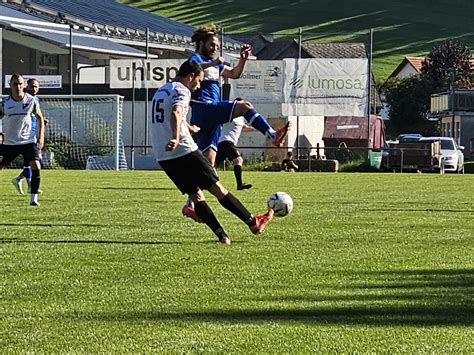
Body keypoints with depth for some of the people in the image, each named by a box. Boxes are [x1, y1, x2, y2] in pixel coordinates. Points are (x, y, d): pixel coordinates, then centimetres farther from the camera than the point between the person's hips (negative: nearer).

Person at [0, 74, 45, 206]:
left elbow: (40, 117, 9)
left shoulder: (31, 100, -5)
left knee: (36, 166, -17)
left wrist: (41, 137, 1)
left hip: (29, 141, 0)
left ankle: (33, 199, -9)